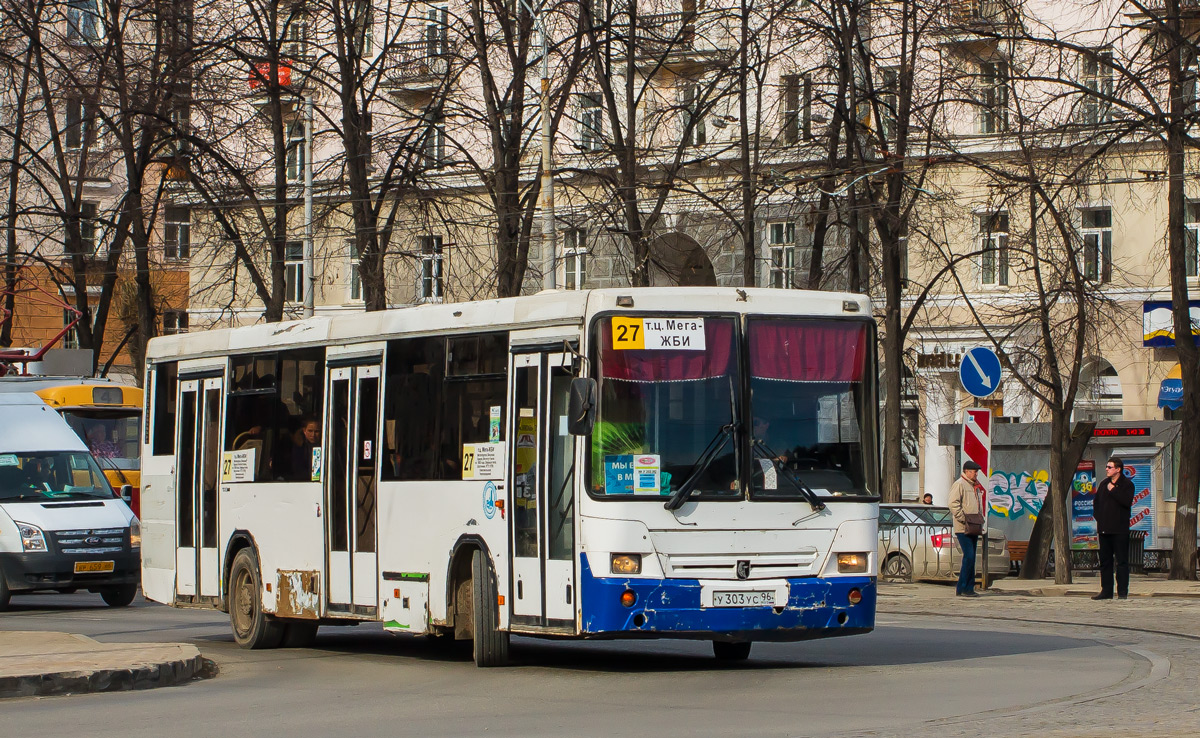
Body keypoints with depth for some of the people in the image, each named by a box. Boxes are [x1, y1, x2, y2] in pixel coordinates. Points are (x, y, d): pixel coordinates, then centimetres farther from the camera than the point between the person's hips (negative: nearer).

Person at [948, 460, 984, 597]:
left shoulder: (973, 486, 21)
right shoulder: (959, 484, -8)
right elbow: (954, 504, -17)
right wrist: (964, 520, -20)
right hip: (963, 529, -9)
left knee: (971, 557, 8)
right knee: (969, 556, -13)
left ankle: (969, 588, 12)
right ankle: (962, 588, -9)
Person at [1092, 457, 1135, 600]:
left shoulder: (1127, 485, -3)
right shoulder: (1103, 484, 15)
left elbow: (1127, 502, -18)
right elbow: (1096, 502, 23)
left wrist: (1113, 490, -14)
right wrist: (1098, 516, 8)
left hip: (1120, 529, -6)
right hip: (1104, 528, 6)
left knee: (1122, 561, -5)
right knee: (1105, 560, 7)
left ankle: (1122, 591, -2)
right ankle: (1106, 591, 12)